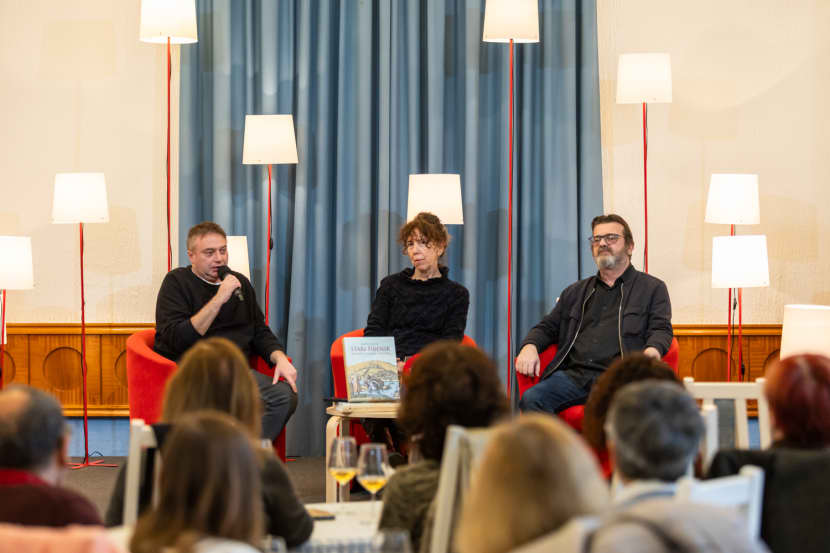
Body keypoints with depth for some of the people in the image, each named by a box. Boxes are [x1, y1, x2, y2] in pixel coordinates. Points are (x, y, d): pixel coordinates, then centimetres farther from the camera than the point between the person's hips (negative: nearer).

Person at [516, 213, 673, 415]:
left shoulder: (652, 288, 18)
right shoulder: (575, 292, 31)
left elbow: (661, 330, 6)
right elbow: (548, 327, 28)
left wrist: (652, 351, -19)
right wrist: (530, 346, 4)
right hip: (573, 374, 4)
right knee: (531, 399, -28)